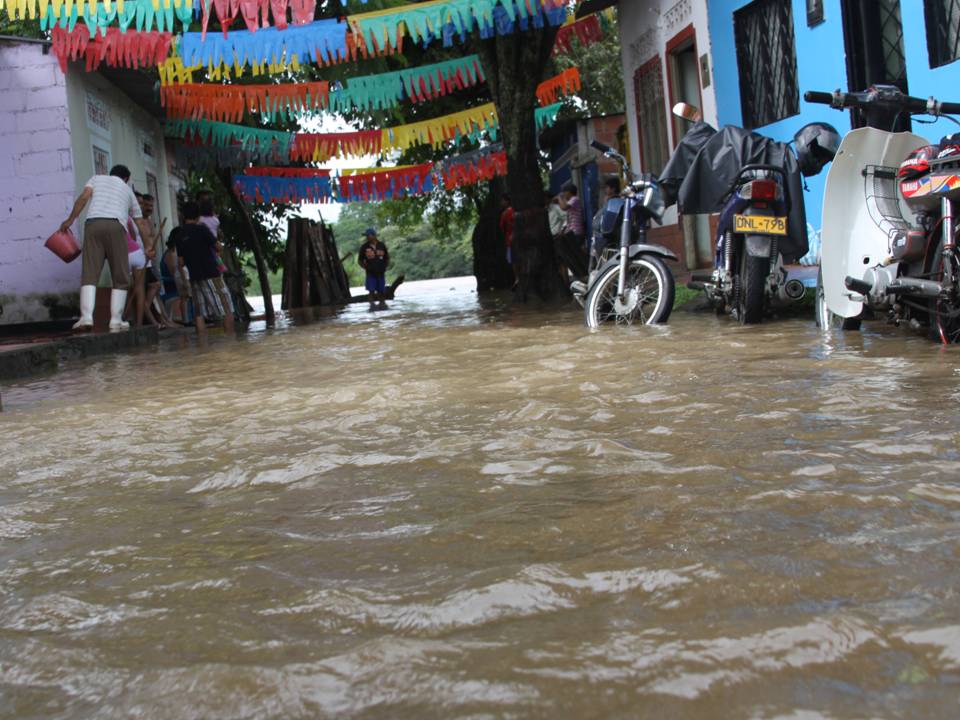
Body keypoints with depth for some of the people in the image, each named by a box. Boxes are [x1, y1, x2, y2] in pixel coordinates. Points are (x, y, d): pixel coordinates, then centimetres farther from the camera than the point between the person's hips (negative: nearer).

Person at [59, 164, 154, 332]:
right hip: (116, 225, 0)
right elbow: (140, 222, 28)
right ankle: (116, 320, -1)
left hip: (93, 224, 0)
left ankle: (86, 316, -19)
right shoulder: (127, 190, 29)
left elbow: (84, 197, 7)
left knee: (89, 273, -3)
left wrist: (70, 220, 7)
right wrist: (151, 241, 32)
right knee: (120, 277, 6)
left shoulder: (97, 179, 27)